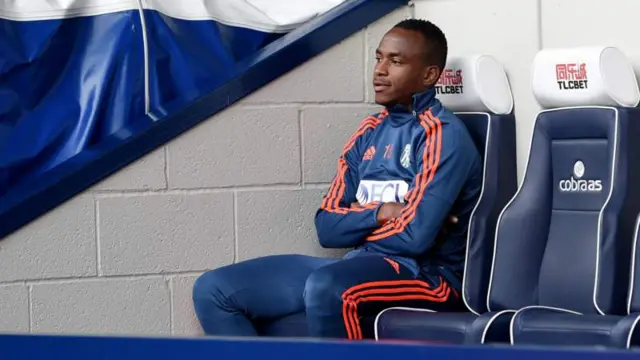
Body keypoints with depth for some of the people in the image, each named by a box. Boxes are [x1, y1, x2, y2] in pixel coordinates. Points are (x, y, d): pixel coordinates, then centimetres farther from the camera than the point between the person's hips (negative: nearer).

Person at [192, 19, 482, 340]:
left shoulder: (443, 135, -7)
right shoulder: (370, 133, 16)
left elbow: (416, 236, -18)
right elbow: (327, 227, 10)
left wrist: (355, 222, 1)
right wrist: (379, 213, -9)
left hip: (427, 274, -8)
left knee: (325, 286, -40)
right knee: (213, 290, -5)